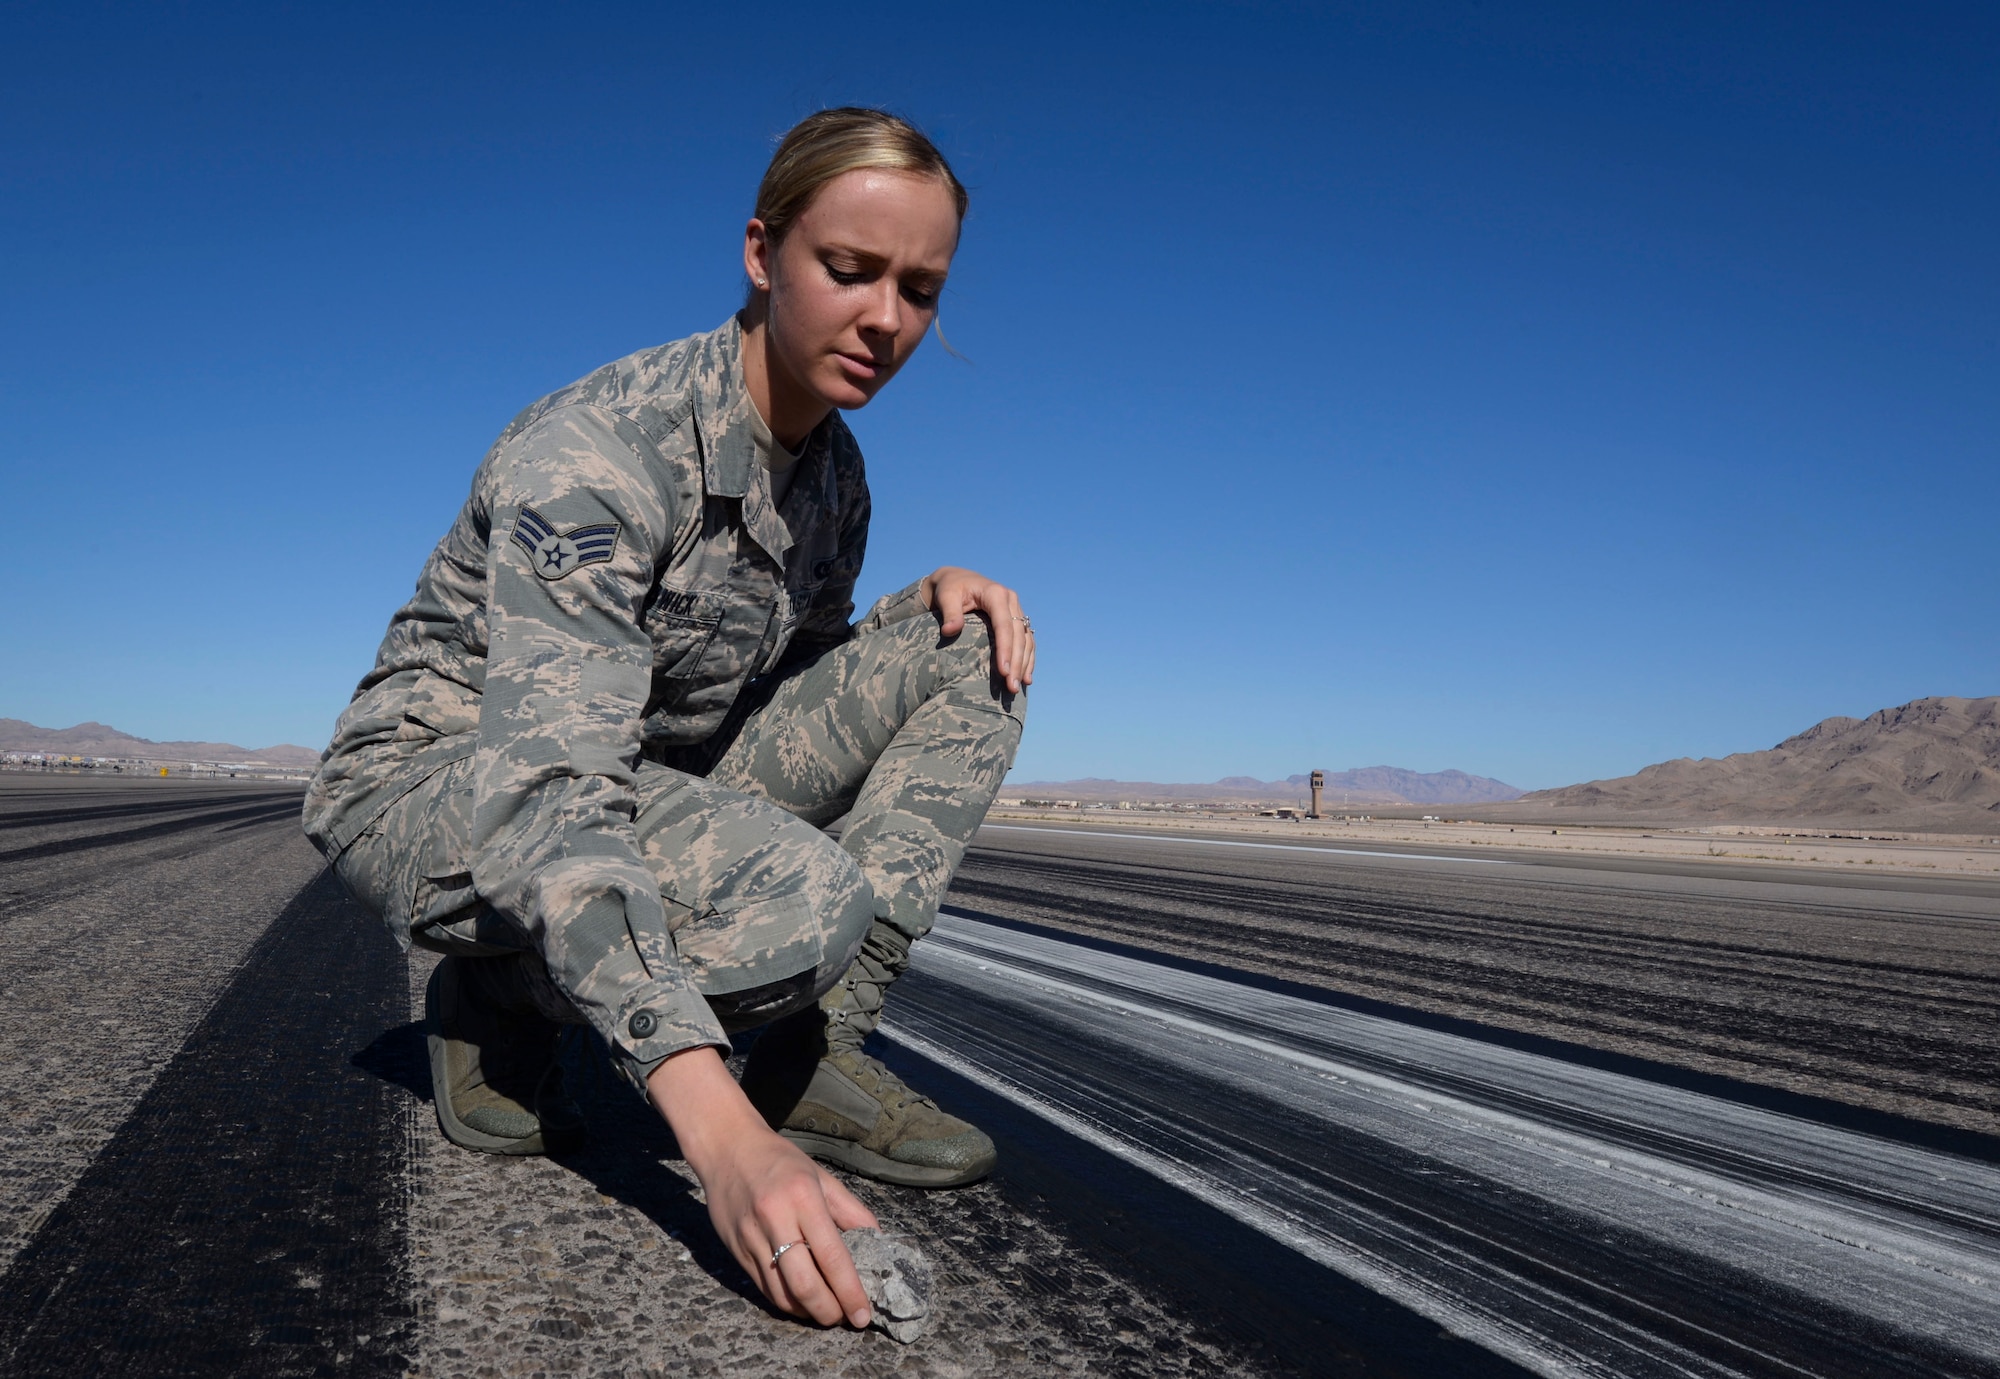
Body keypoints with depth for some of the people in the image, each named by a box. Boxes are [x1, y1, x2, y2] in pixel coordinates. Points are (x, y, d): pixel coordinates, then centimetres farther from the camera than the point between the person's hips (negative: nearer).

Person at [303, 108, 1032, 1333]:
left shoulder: (835, 471, -1)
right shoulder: (595, 448, -26)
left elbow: (790, 673, 12)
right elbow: (550, 784, -37)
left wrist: (935, 596, -10)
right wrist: (719, 1128, -48)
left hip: (656, 779, 7)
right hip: (435, 784, -7)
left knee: (974, 652, -9)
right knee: (802, 903, -37)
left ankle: (815, 1054, -13)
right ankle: (502, 1000, -5)